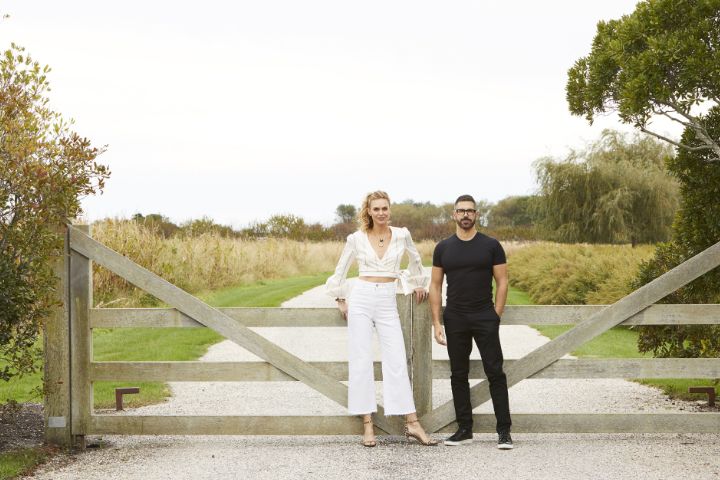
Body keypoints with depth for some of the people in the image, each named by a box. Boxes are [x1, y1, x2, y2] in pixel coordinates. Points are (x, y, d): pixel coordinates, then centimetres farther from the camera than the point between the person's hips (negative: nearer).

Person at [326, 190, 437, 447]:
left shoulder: (401, 235, 3)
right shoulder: (356, 239, 0)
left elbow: (415, 260, 23)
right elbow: (340, 271, 12)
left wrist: (418, 285, 29)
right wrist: (341, 299, 9)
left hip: (388, 303, 1)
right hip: (361, 299, -1)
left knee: (397, 362, -1)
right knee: (361, 361, -1)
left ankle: (412, 424, 1)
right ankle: (367, 425, 3)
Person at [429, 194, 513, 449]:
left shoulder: (491, 246, 0)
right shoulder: (443, 248, 6)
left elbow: (502, 282, 2)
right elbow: (435, 286, 7)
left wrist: (496, 315, -6)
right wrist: (436, 323, 0)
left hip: (485, 318, -3)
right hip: (455, 320, 3)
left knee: (495, 373, -6)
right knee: (458, 375, 7)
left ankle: (504, 431, -3)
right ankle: (464, 430, 16)